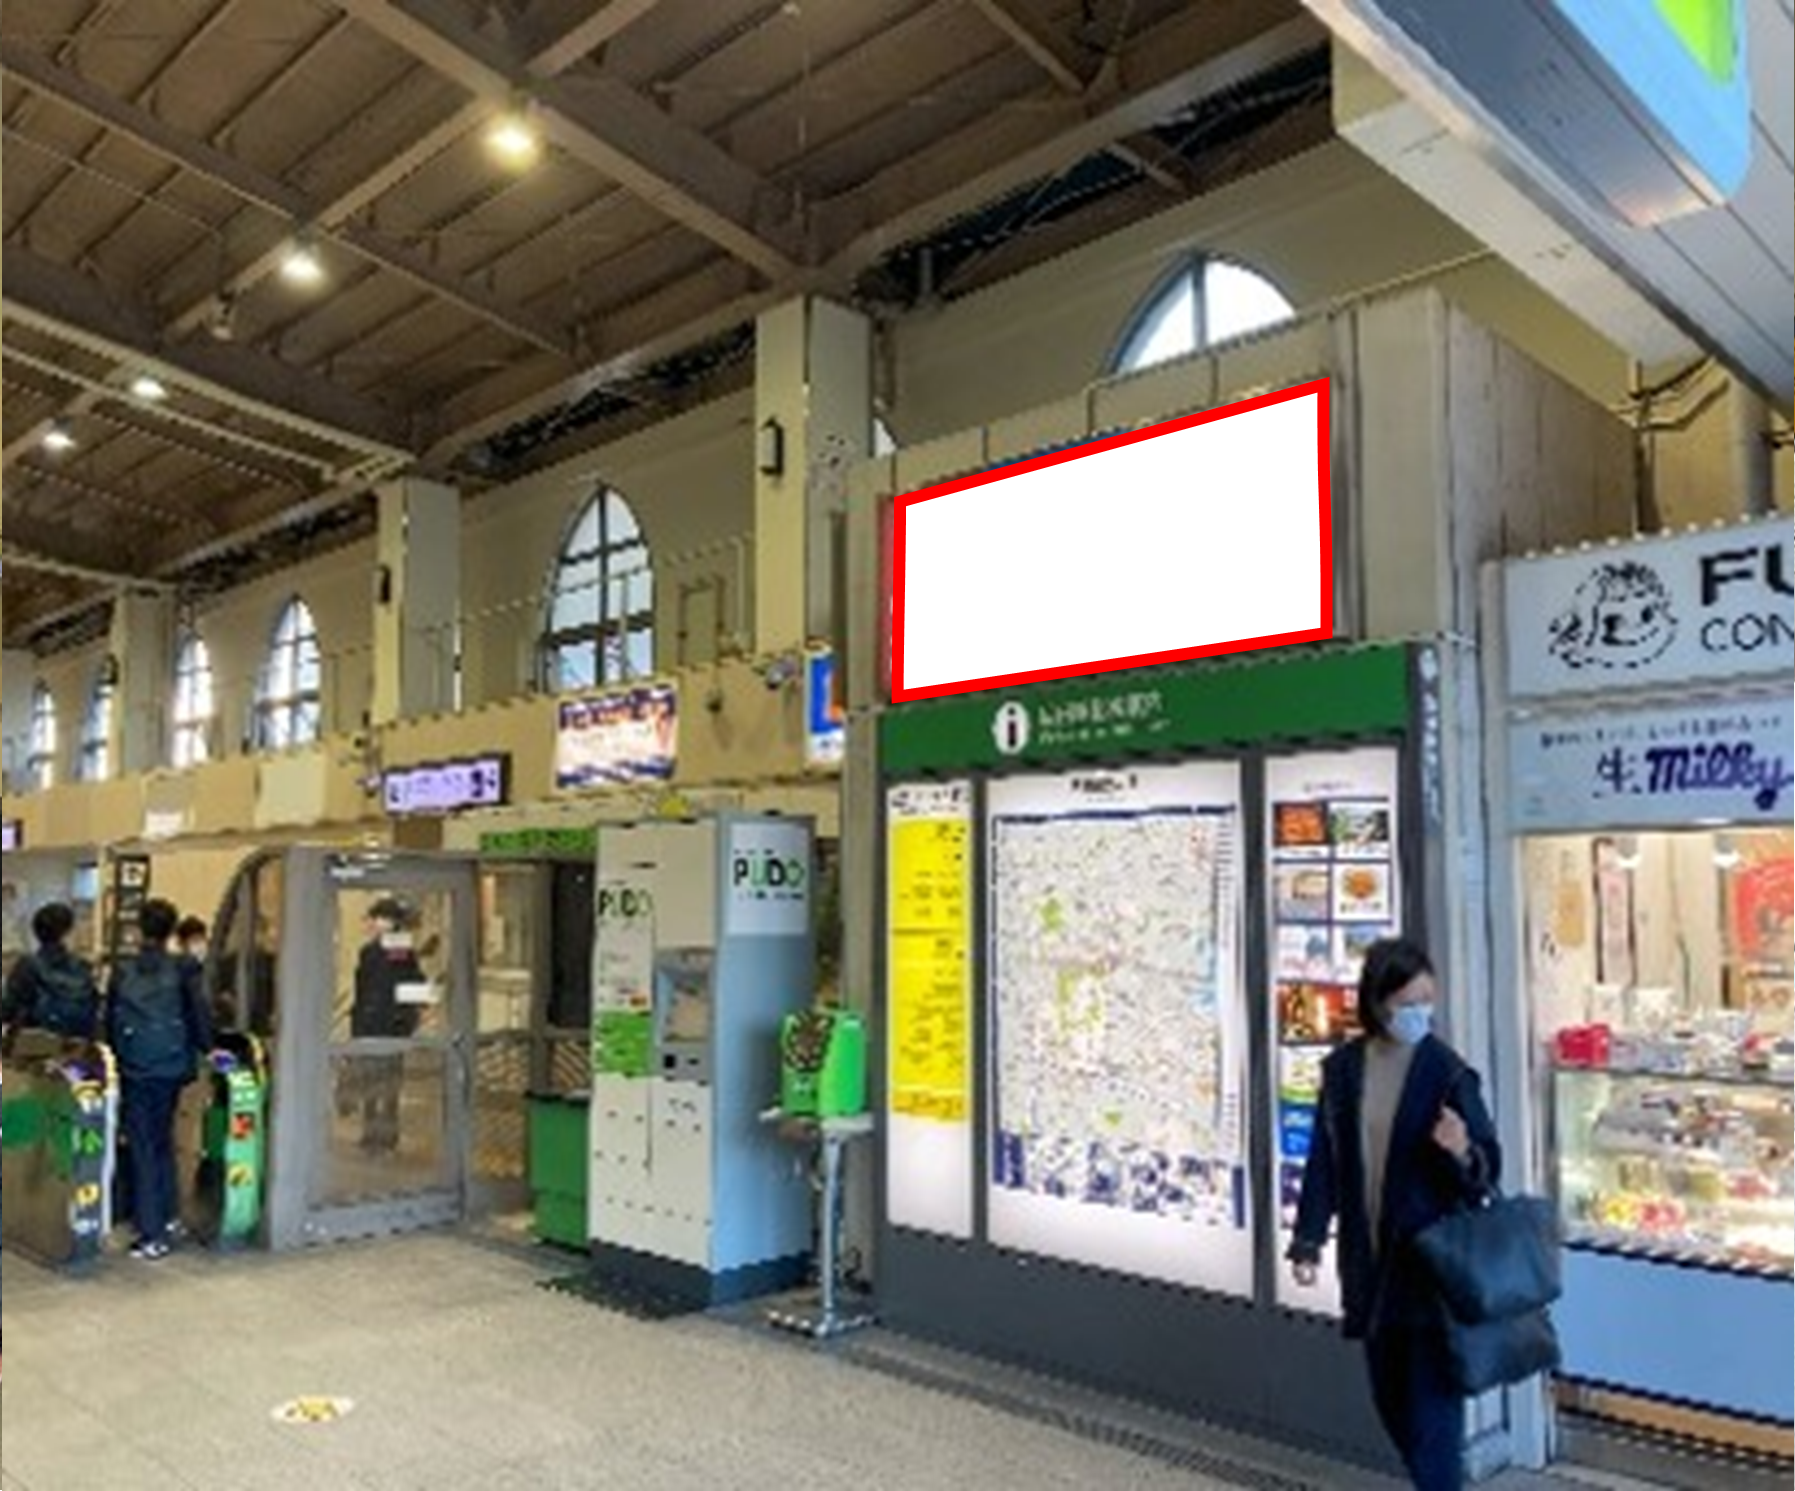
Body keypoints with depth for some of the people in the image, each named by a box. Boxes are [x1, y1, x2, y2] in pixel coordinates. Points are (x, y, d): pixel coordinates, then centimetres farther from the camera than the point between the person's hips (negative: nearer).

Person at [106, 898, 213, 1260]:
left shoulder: (121, 971, 0)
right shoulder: (183, 969, -5)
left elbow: (109, 1021, 5)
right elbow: (199, 1014, -5)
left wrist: (115, 1059, 15)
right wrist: (206, 1049, 10)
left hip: (133, 1069, 0)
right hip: (171, 1067, 0)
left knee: (141, 1148, 3)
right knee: (163, 1142, 19)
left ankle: (152, 1234, 1)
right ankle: (165, 1216, 25)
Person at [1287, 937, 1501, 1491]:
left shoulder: (1447, 1070, -10)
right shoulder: (1343, 1068, 1)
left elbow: (1488, 1168, -8)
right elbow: (1324, 1159, 5)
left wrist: (1463, 1153, -30)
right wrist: (1308, 1240, 3)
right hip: (1370, 1259, 4)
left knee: (1432, 1404, 0)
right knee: (1391, 1400, 17)